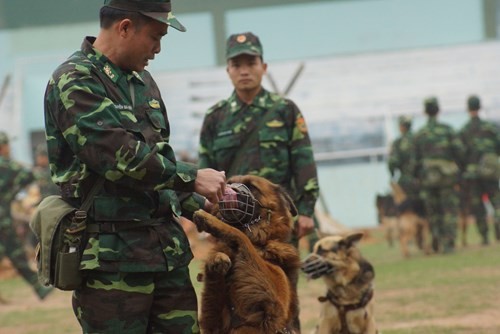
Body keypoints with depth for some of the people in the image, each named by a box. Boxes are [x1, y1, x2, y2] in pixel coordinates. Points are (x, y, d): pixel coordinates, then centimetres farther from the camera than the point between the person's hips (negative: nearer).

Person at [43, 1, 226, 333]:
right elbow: (119, 157, -21)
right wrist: (192, 178, -14)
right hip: (111, 255, -8)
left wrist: (198, 204, 15)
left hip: (169, 247, 8)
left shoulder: (142, 80, 17)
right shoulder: (74, 82, -11)